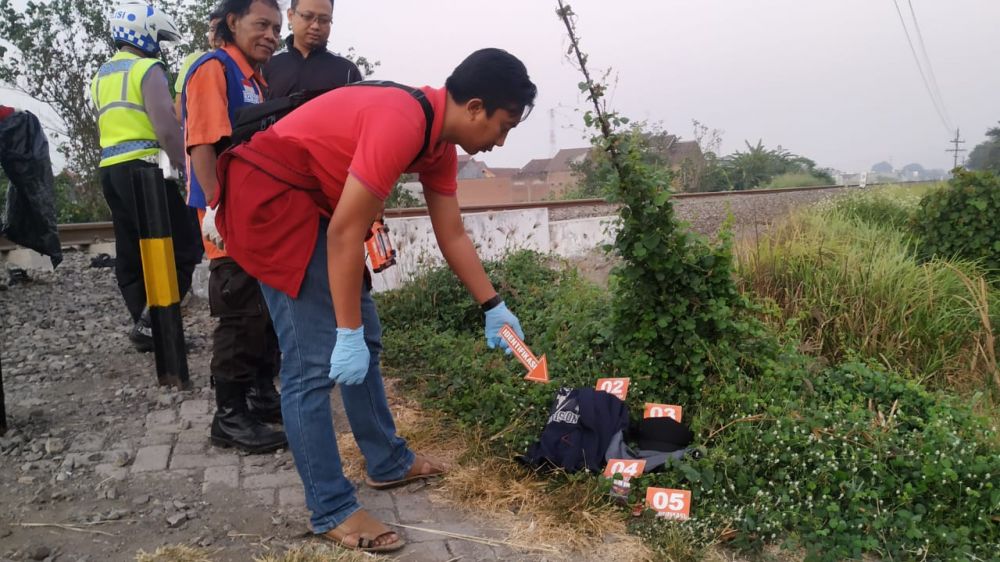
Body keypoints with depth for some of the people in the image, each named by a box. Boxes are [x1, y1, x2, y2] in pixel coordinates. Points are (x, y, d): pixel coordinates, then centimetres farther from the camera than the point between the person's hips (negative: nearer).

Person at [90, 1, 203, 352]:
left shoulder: (100, 77, 21)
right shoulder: (147, 69, -7)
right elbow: (166, 128, -17)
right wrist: (186, 167, -10)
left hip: (109, 169, 9)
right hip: (142, 167, -9)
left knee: (131, 254, 10)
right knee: (182, 248, -7)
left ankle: (146, 326, 15)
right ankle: (151, 322, -13)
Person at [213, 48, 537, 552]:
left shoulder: (439, 139, 4)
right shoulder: (402, 123, -27)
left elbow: (453, 236, 10)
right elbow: (345, 233, -27)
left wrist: (494, 308, 12)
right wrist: (347, 334, -22)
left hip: (316, 201, 10)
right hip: (270, 196, -10)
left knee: (365, 338, 13)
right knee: (313, 360, -10)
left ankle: (388, 463, 26)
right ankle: (332, 511, 1)